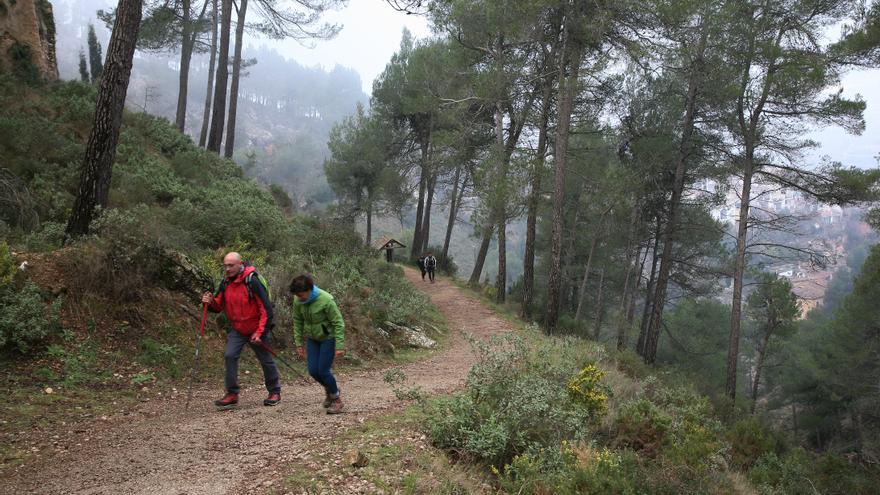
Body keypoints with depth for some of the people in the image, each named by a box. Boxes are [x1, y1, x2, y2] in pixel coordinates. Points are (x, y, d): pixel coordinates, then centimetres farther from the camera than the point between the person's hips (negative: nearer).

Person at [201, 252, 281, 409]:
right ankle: (232, 394, -5)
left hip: (256, 330, -5)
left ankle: (275, 392, 27)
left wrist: (260, 333, -20)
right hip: (237, 330, 5)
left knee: (266, 361, 8)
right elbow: (219, 306, 9)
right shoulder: (225, 284, -1)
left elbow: (266, 308, -19)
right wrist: (211, 302, -15)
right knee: (230, 355, -14)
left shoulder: (252, 281, -20)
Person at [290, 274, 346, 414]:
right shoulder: (298, 301, -13)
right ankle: (329, 389, 32)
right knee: (313, 370, 2)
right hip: (313, 338, 5)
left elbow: (338, 323, -20)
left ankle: (336, 399, 14)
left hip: (328, 338, -5)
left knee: (323, 370, -8)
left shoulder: (326, 300, -28)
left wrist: (339, 346, -21)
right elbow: (297, 322, 2)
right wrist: (299, 343, 2)